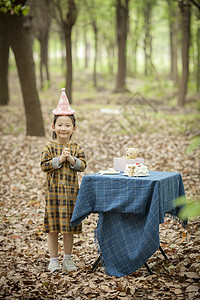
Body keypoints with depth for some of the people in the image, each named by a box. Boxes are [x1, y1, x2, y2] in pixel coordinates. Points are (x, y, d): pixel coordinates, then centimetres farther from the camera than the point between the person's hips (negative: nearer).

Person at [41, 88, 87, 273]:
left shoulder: (76, 148, 4)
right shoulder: (49, 147, -3)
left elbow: (83, 165, -1)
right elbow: (44, 166, -9)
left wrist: (71, 159, -16)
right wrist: (59, 159, -18)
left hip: (71, 191, 2)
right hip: (54, 190, -2)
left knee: (69, 226, 9)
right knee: (53, 227, 3)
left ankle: (68, 258, 22)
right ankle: (53, 259, 14)